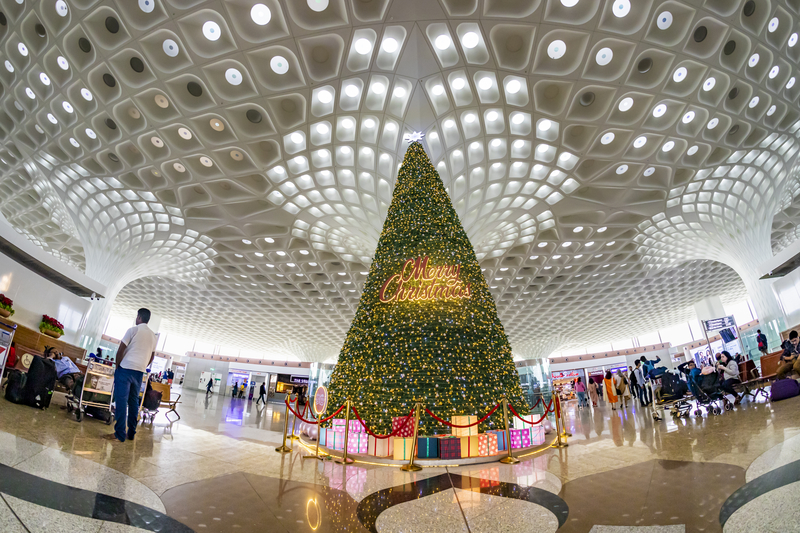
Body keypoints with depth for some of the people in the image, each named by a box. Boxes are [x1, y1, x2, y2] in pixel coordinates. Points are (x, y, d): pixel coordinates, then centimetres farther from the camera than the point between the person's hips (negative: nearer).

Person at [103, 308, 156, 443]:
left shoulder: (133, 330, -5)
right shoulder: (153, 335, 13)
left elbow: (121, 350, -7)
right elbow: (151, 357, 18)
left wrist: (117, 366, 4)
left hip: (126, 368, -6)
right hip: (140, 372, 6)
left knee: (121, 400, -6)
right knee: (134, 401, 10)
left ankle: (119, 434, -9)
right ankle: (131, 433, 12)